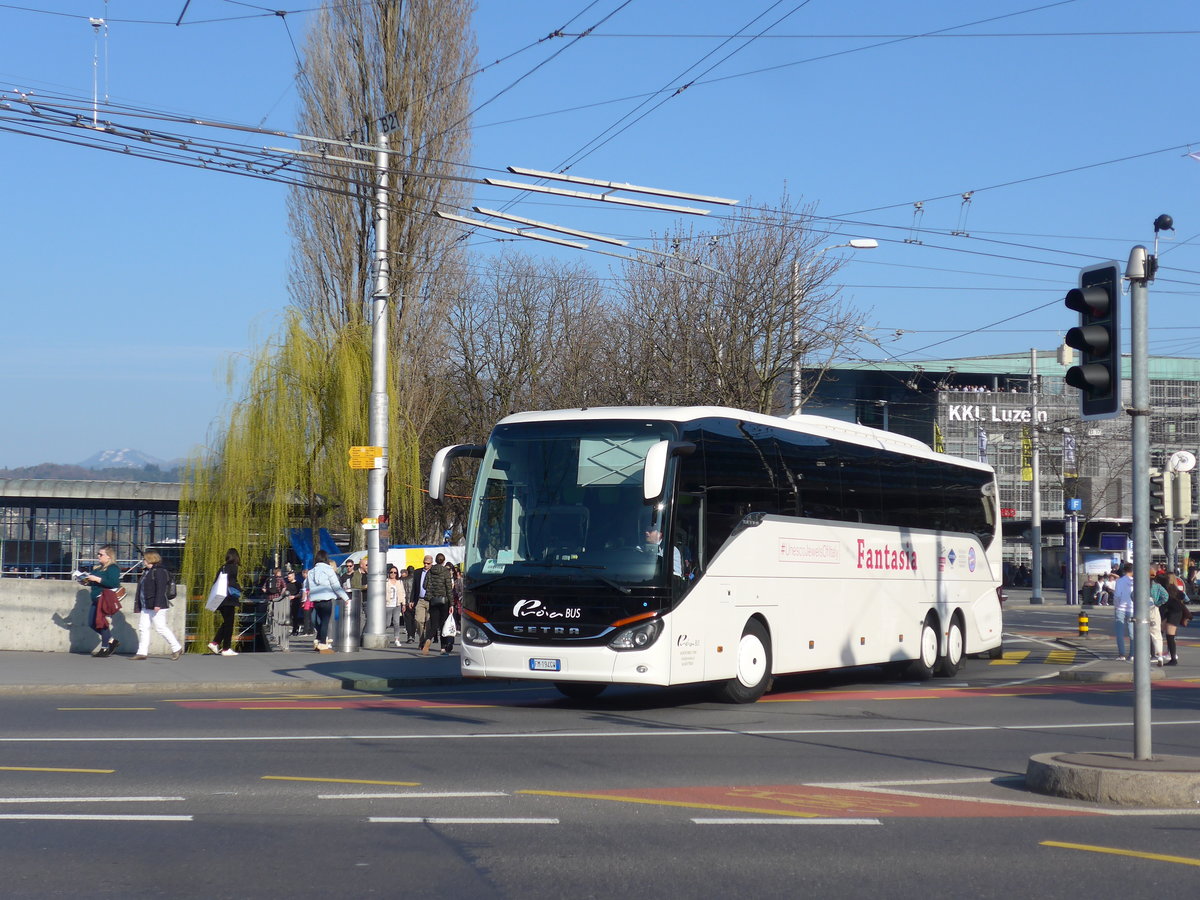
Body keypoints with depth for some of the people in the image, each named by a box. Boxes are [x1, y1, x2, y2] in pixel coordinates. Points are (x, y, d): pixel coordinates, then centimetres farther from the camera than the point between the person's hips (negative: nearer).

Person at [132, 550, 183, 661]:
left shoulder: (159, 571, -13)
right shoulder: (147, 572, 18)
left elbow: (161, 589, -22)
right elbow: (141, 589, 23)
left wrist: (158, 604, -27)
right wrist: (137, 604, 23)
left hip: (157, 607, -10)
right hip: (146, 607, 10)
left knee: (161, 627, -7)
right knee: (143, 627, 3)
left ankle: (177, 648, 5)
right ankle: (142, 652, 4)